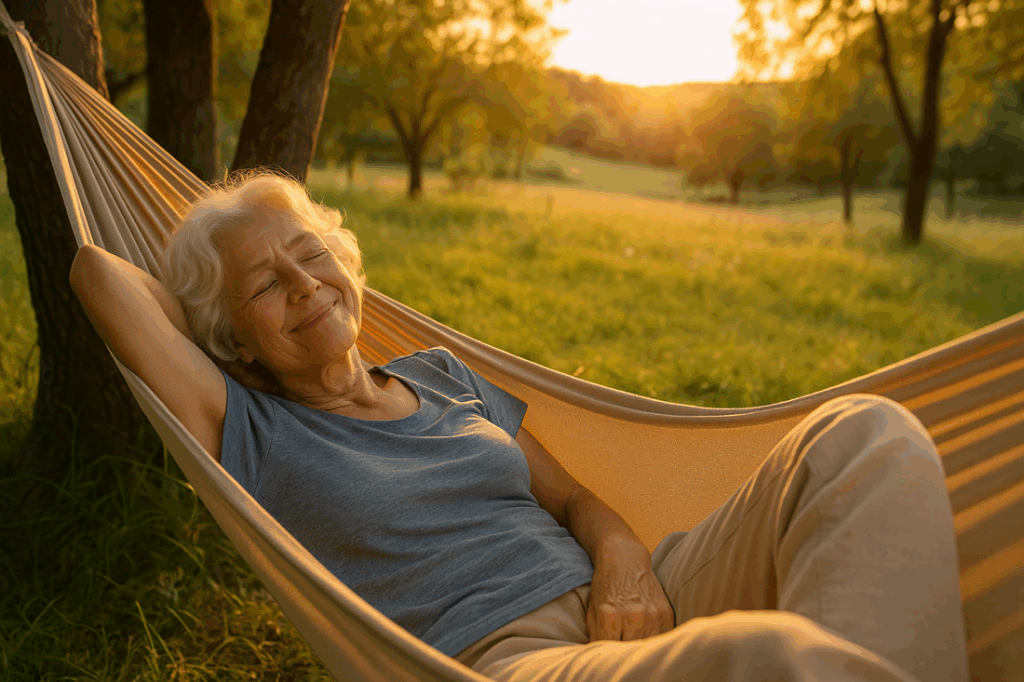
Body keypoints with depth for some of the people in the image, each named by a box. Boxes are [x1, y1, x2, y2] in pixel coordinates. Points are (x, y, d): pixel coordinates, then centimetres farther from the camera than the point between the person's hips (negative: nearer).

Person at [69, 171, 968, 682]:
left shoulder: (442, 377, 22)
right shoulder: (250, 436, 7)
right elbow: (98, 270, 3)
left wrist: (621, 550, -1)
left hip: (614, 608, 8)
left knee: (867, 435, -14)